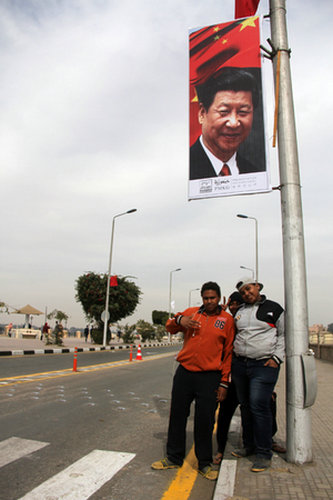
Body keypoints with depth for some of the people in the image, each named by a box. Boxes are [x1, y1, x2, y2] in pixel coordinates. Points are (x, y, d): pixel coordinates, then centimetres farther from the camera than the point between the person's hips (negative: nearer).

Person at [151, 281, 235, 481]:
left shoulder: (227, 319, 1)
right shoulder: (192, 312, 7)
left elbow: (229, 352, 1)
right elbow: (170, 327, 13)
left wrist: (224, 383, -1)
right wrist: (179, 320, -11)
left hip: (209, 377, -3)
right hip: (184, 373, 3)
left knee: (205, 421, 4)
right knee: (177, 415, 11)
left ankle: (205, 463, 24)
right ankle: (174, 458, 29)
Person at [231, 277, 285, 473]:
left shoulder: (274, 308, 1)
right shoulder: (240, 311, 12)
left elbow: (284, 335, 3)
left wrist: (277, 358, -5)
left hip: (264, 365, -5)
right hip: (239, 363, 5)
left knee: (259, 406, -9)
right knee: (245, 406, 12)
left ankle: (264, 453, 5)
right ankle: (249, 446, 27)